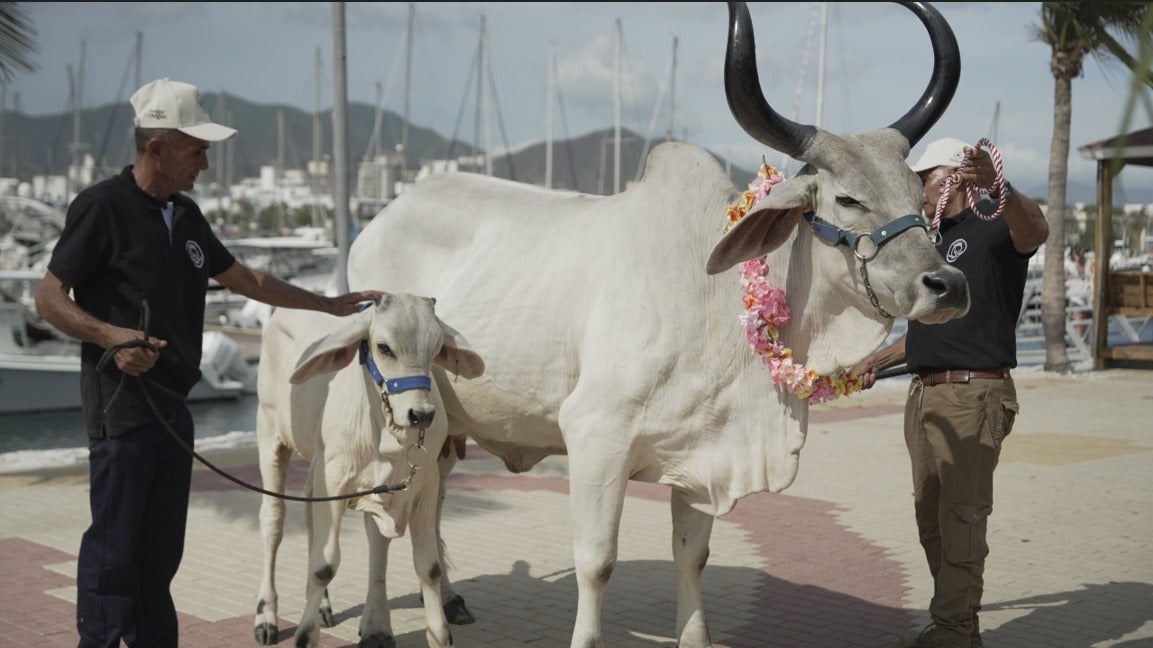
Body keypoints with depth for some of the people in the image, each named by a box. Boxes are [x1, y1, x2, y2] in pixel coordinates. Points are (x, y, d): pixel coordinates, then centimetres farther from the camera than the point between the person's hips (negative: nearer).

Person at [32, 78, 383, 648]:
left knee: (161, 548, 12)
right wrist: (113, 337, -24)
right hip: (120, 403, -8)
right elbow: (49, 298, -9)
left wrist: (332, 304, 24)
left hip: (172, 403, 8)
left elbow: (245, 280, 23)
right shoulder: (102, 207, -10)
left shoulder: (185, 215, 13)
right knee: (114, 544, -4)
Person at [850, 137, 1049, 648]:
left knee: (962, 518, -6)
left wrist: (997, 188, -51)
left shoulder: (992, 230, -7)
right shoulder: (932, 242, 20)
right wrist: (876, 361, 26)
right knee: (931, 518, 13)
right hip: (924, 395, 9)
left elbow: (1035, 231, -32)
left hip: (973, 395, -9)